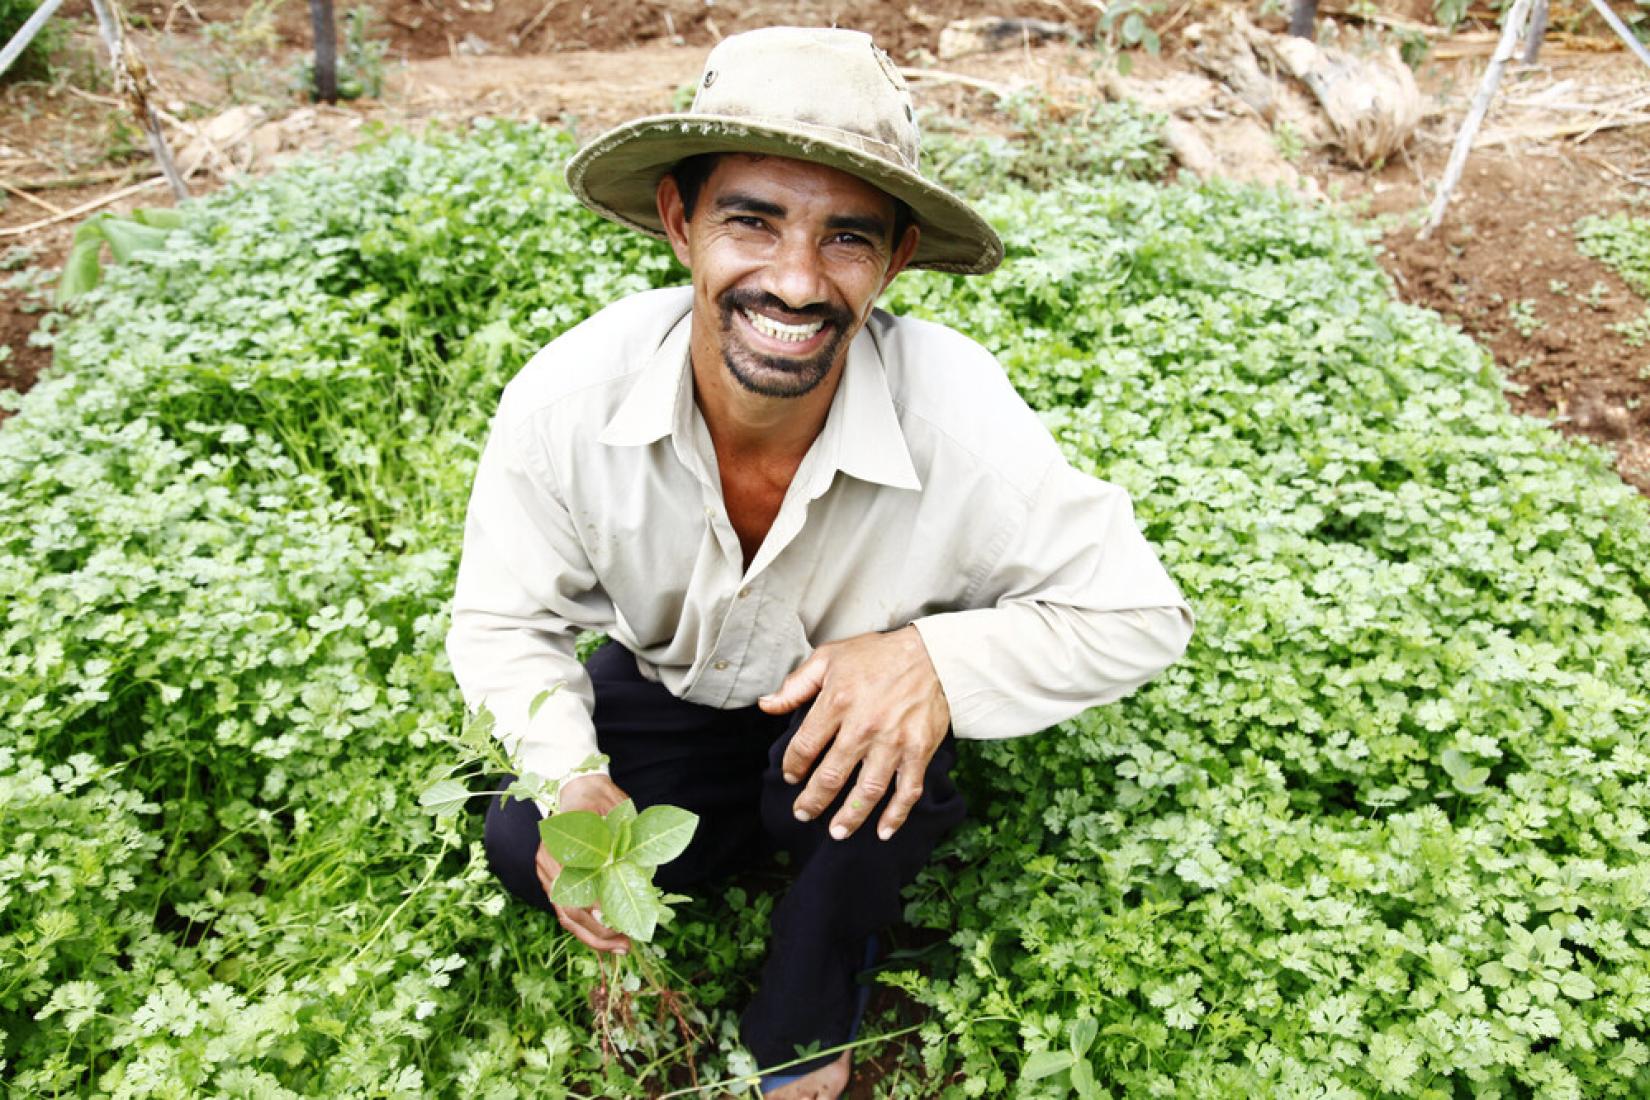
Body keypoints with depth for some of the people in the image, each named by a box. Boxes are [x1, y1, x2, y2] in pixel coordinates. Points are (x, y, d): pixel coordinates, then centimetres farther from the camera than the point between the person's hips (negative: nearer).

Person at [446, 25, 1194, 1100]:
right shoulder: (564, 400, -28)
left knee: (860, 773, -33)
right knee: (524, 848, -20)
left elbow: (1142, 615, -22)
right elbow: (504, 621, -12)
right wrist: (570, 777, -32)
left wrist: (938, 660, -39)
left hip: (854, 702, -1)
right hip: (673, 687, 2)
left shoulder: (960, 419, -34)